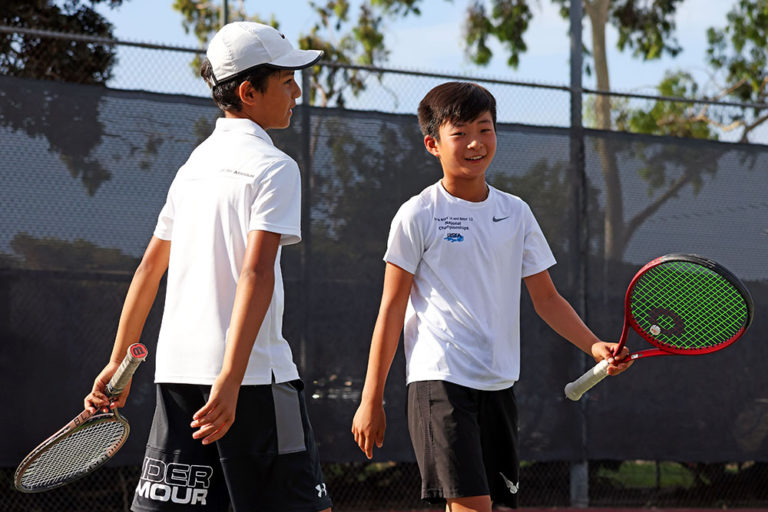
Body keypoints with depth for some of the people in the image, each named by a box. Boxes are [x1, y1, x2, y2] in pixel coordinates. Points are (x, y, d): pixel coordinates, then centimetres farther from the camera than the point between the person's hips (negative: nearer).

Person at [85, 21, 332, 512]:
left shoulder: (195, 164, 16)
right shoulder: (274, 167, -6)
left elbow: (149, 269, 19)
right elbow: (255, 274, -17)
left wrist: (119, 362, 24)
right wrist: (230, 379, -24)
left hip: (177, 369, 7)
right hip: (255, 371, -7)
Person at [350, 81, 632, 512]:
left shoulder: (516, 213, 11)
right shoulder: (418, 215, -2)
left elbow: (546, 298, 14)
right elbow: (392, 309, -1)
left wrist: (594, 346, -3)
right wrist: (372, 400, -3)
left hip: (498, 383, 5)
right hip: (440, 378, -5)